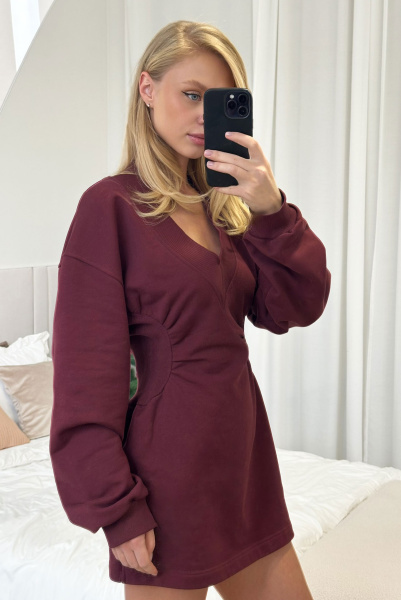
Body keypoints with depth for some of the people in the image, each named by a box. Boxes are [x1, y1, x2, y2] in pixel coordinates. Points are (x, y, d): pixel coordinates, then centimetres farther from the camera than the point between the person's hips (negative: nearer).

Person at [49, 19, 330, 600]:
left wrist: (272, 210, -13)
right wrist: (117, 508, -14)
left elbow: (292, 310, 0)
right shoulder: (112, 204, -11)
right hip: (173, 460, -7)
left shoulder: (223, 205, 9)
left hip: (242, 454, 7)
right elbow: (88, 368, -13)